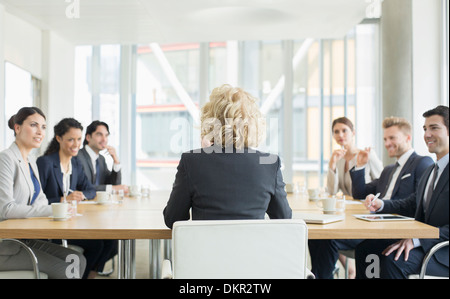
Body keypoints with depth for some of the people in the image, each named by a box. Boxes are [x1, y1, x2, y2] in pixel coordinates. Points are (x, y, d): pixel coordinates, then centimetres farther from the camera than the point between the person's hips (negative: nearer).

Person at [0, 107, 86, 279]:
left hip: (25, 239, 9)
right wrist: (51, 210, -27)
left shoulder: (31, 162, 14)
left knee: (78, 261, -4)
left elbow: (40, 200, 17)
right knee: (65, 270, -18)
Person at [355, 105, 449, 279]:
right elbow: (411, 204, 21)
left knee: (394, 259, -30)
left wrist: (417, 240, -27)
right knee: (365, 248, 1)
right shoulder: (430, 170, 17)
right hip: (423, 242, 9)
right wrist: (380, 204, 3)